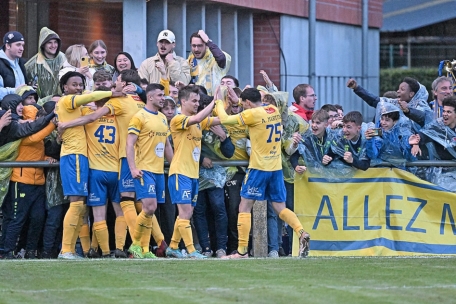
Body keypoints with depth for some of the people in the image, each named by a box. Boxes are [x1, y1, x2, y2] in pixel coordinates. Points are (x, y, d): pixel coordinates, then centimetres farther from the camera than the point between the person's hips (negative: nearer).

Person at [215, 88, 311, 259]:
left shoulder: (253, 114, -13)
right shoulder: (275, 111, 7)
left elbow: (225, 119, -9)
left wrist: (219, 103, 10)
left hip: (258, 168, -6)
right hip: (276, 167, 6)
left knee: (244, 207, 2)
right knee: (280, 208, 11)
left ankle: (242, 251, -1)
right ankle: (302, 233, -13)